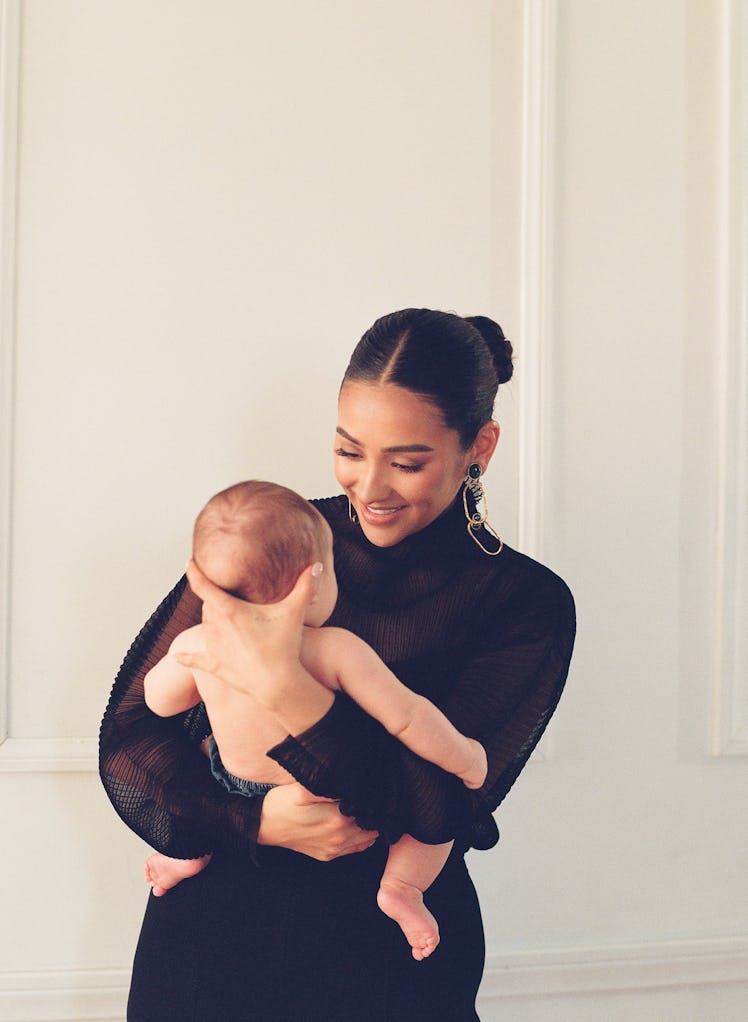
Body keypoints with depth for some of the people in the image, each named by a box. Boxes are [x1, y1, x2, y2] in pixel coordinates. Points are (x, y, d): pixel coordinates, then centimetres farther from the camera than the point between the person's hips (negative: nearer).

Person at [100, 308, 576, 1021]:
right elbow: (129, 736, -5)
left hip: (391, 959, -1)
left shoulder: (527, 605, -8)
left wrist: (283, 687, -30)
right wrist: (255, 821, -21)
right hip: (213, 931, 2)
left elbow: (443, 799, -18)